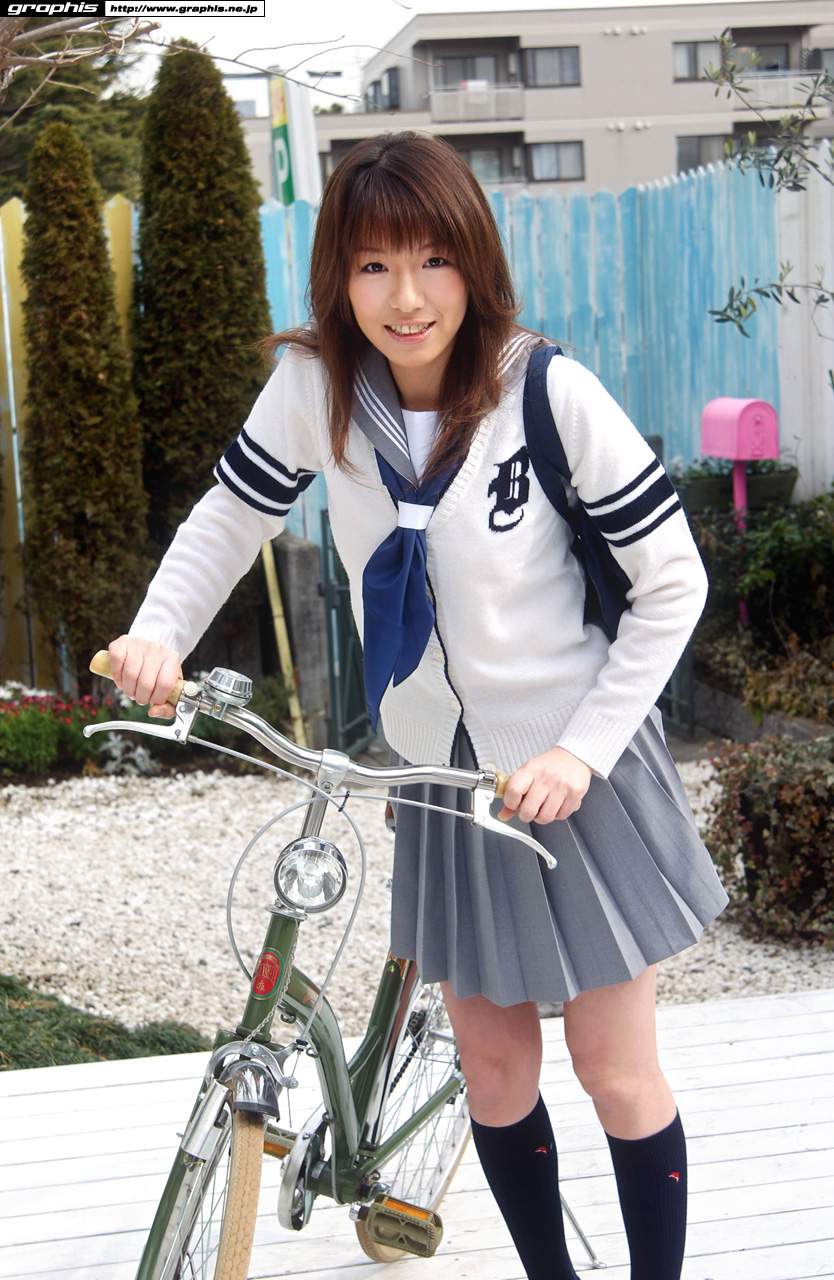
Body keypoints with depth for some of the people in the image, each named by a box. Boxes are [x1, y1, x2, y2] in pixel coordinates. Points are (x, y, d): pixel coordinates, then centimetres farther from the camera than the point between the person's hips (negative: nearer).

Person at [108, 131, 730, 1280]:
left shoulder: (551, 393, -21)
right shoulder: (316, 386, -10)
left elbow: (671, 583, -13)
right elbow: (231, 518, 5)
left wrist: (583, 751, -16)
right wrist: (159, 634, -12)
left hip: (575, 769, -3)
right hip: (443, 772, 4)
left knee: (616, 1069, 4)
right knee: (494, 1069, 13)